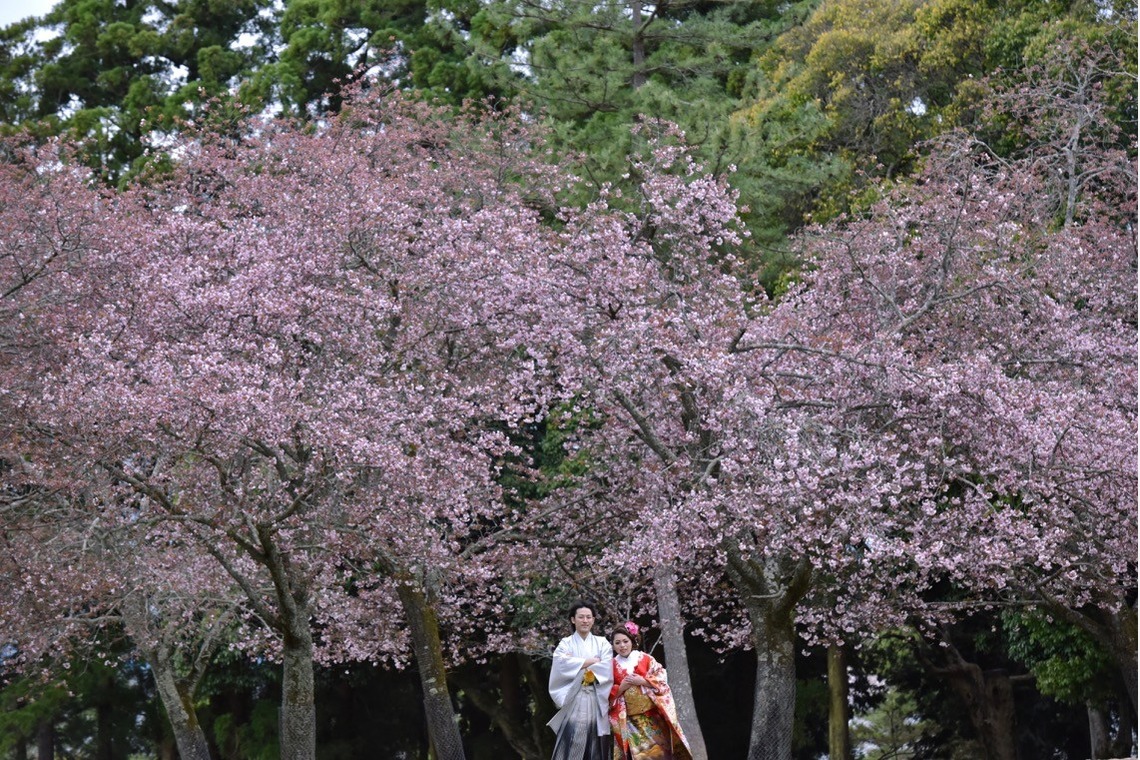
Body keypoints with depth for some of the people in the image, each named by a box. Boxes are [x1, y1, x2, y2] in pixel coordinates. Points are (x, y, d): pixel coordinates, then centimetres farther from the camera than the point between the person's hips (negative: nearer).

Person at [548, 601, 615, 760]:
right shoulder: (565, 643, 11)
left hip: (597, 701, 1)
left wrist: (577, 666, -7)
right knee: (572, 745, -12)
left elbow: (606, 668, -3)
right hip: (573, 700, -1)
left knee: (596, 746, -2)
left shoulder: (602, 643, 13)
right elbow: (562, 664, -8)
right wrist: (591, 661, -6)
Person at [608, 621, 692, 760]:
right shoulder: (611, 666, 4)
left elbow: (661, 677, -3)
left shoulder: (645, 659, 3)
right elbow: (607, 693, 2)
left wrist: (642, 681, -14)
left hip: (652, 715, -1)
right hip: (628, 720, 1)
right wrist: (622, 687, -13)